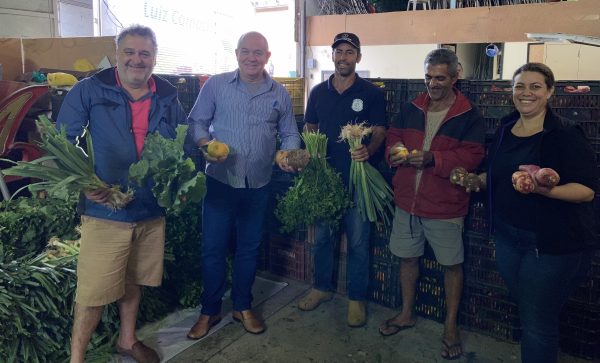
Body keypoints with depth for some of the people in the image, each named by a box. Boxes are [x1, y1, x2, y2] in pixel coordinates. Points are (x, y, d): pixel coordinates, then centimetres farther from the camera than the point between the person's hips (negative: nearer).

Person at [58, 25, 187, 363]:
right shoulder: (88, 91, -6)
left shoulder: (168, 98, 5)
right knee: (93, 291, 0)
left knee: (134, 280, 20)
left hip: (152, 210, 4)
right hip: (105, 211, -4)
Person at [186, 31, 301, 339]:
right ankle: (209, 311, 24)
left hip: (258, 185, 2)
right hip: (220, 180, -2)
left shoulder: (279, 93, 5)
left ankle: (243, 307, 32)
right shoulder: (215, 85, -1)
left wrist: (289, 154, -10)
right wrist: (205, 144, -19)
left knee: (249, 248, 14)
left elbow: (290, 134, 11)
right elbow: (196, 121, 2)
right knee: (213, 248, 4)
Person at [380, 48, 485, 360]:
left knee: (451, 264, 8)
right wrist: (395, 151, -10)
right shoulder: (410, 110, 6)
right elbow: (392, 137, 13)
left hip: (445, 206, -4)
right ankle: (407, 313, 37)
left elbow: (471, 156, -16)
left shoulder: (468, 116, -7)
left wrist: (431, 158, -27)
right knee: (408, 256, 16)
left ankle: (451, 325, 27)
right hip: (407, 200, 4)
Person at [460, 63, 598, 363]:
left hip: (552, 244, -6)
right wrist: (475, 179, 3)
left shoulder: (566, 134, -13)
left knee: (537, 324, 4)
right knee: (525, 312, 20)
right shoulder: (505, 129, 6)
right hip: (507, 237, 6)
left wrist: (546, 189, -33)